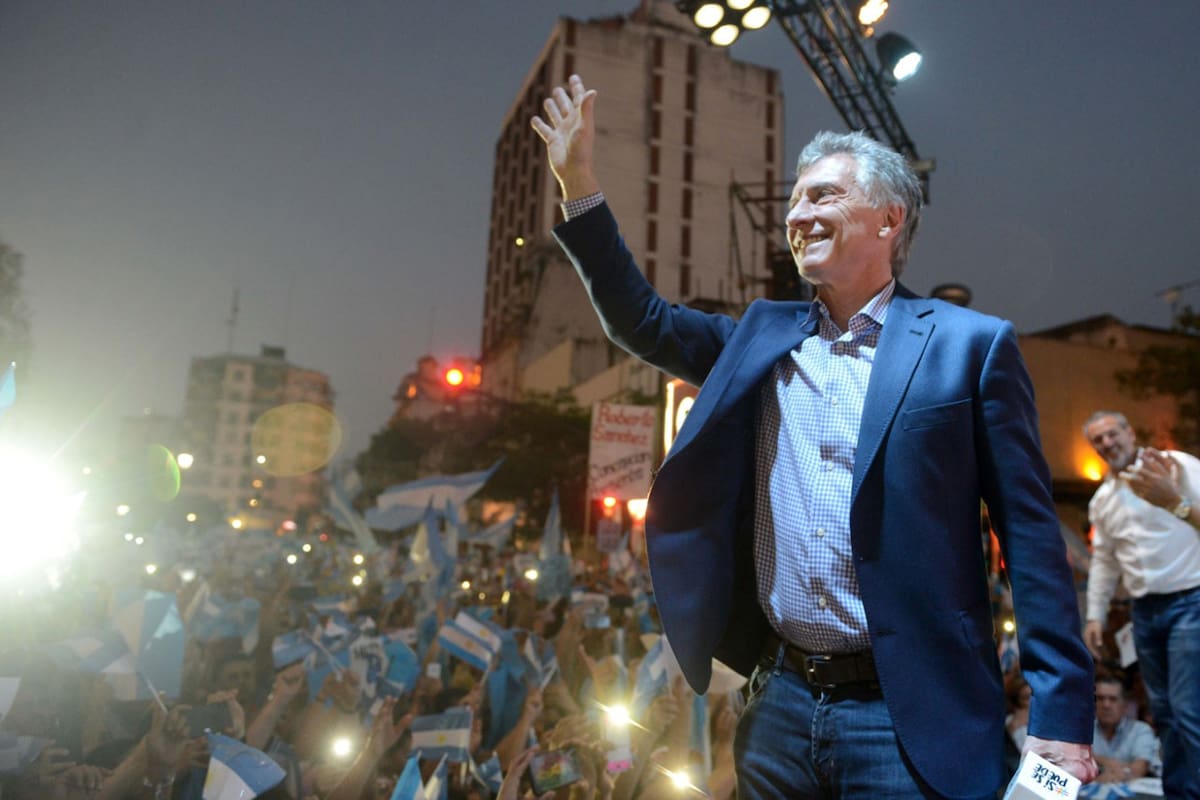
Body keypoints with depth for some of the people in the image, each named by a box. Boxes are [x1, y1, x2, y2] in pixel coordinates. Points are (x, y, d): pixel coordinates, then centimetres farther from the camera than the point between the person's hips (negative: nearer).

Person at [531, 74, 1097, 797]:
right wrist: (580, 180, 6)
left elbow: (1031, 537, -6)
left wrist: (1062, 718, -10)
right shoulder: (761, 337, 9)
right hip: (780, 707, 5)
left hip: (911, 719, -4)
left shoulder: (971, 345, -4)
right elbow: (643, 321, 11)